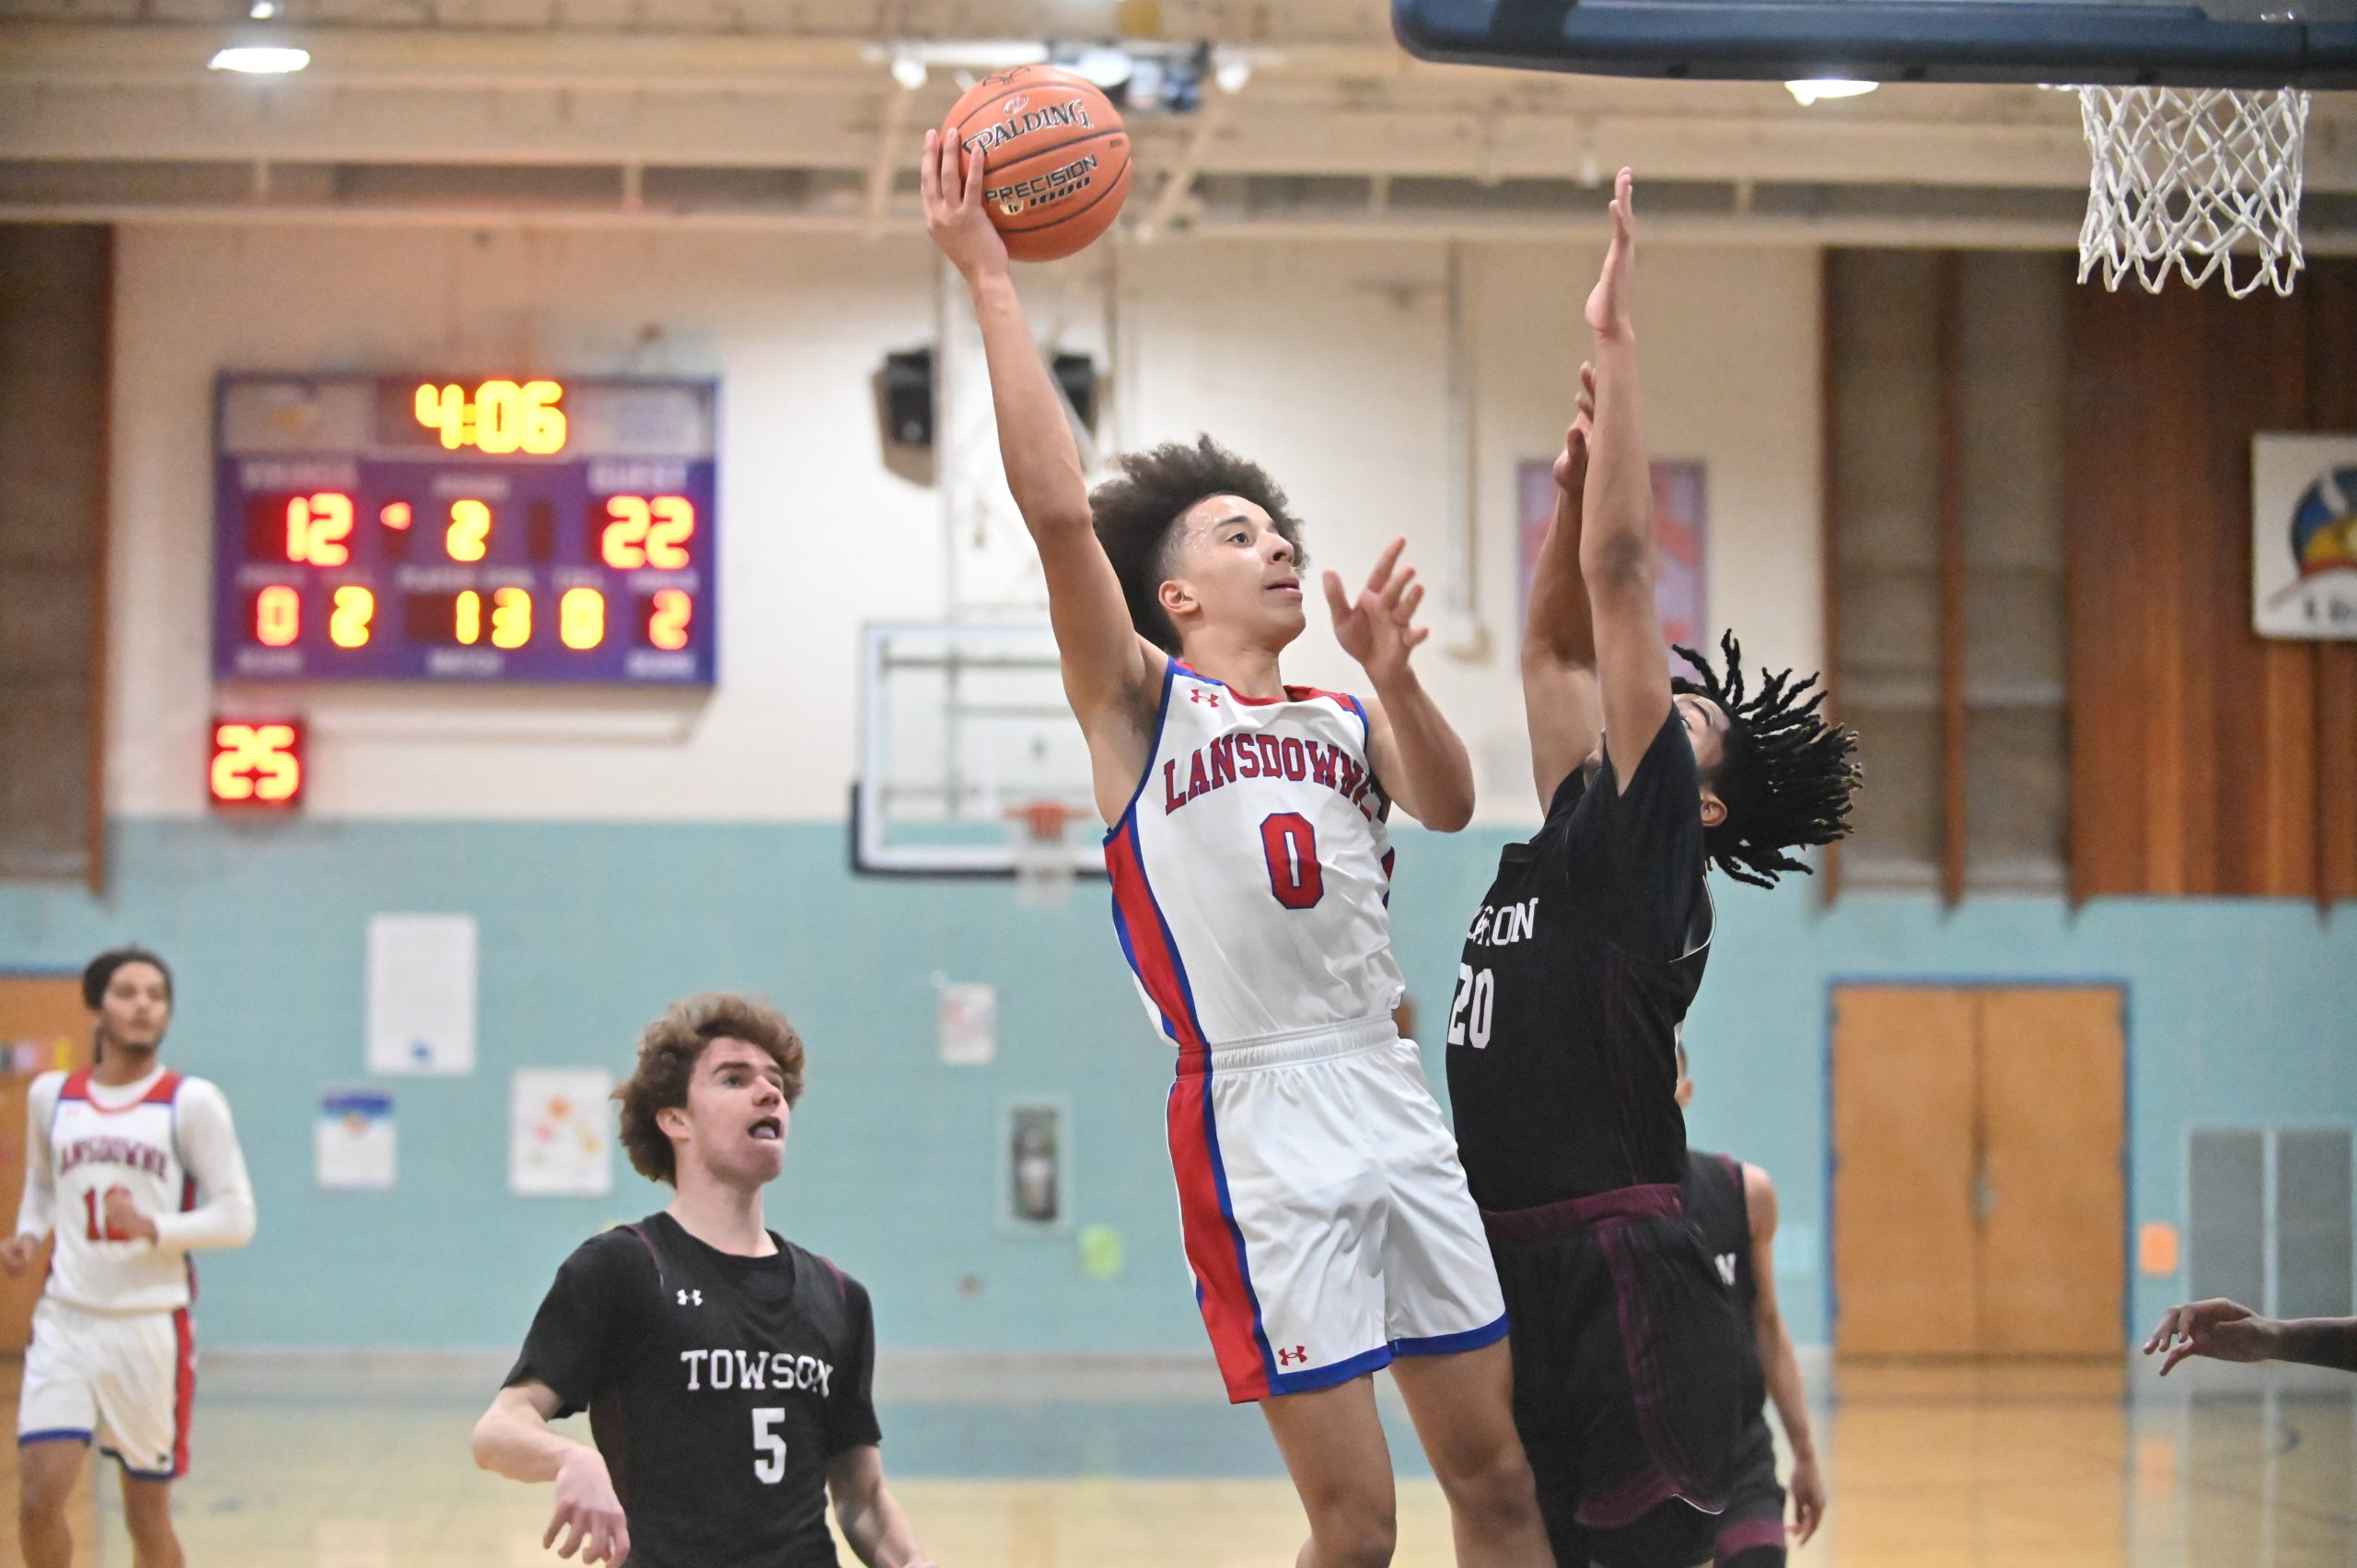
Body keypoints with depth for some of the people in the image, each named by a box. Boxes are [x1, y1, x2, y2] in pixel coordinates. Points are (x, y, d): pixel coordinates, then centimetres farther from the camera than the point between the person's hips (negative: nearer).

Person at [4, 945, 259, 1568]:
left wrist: (152, 1228, -21)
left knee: (148, 1514, 5)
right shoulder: (51, 1096, 8)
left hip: (152, 1325, -2)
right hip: (65, 1322, 3)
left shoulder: (191, 1102, -4)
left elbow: (236, 1217, -6)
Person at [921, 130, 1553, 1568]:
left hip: (1400, 1104, 5)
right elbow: (1058, 509, -8)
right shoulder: (1144, 701, 5)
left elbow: (1450, 806, 1)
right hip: (1260, 1120, -5)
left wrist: (1394, 677, -16)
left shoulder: (1344, 722, 21)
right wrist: (991, 281, -9)